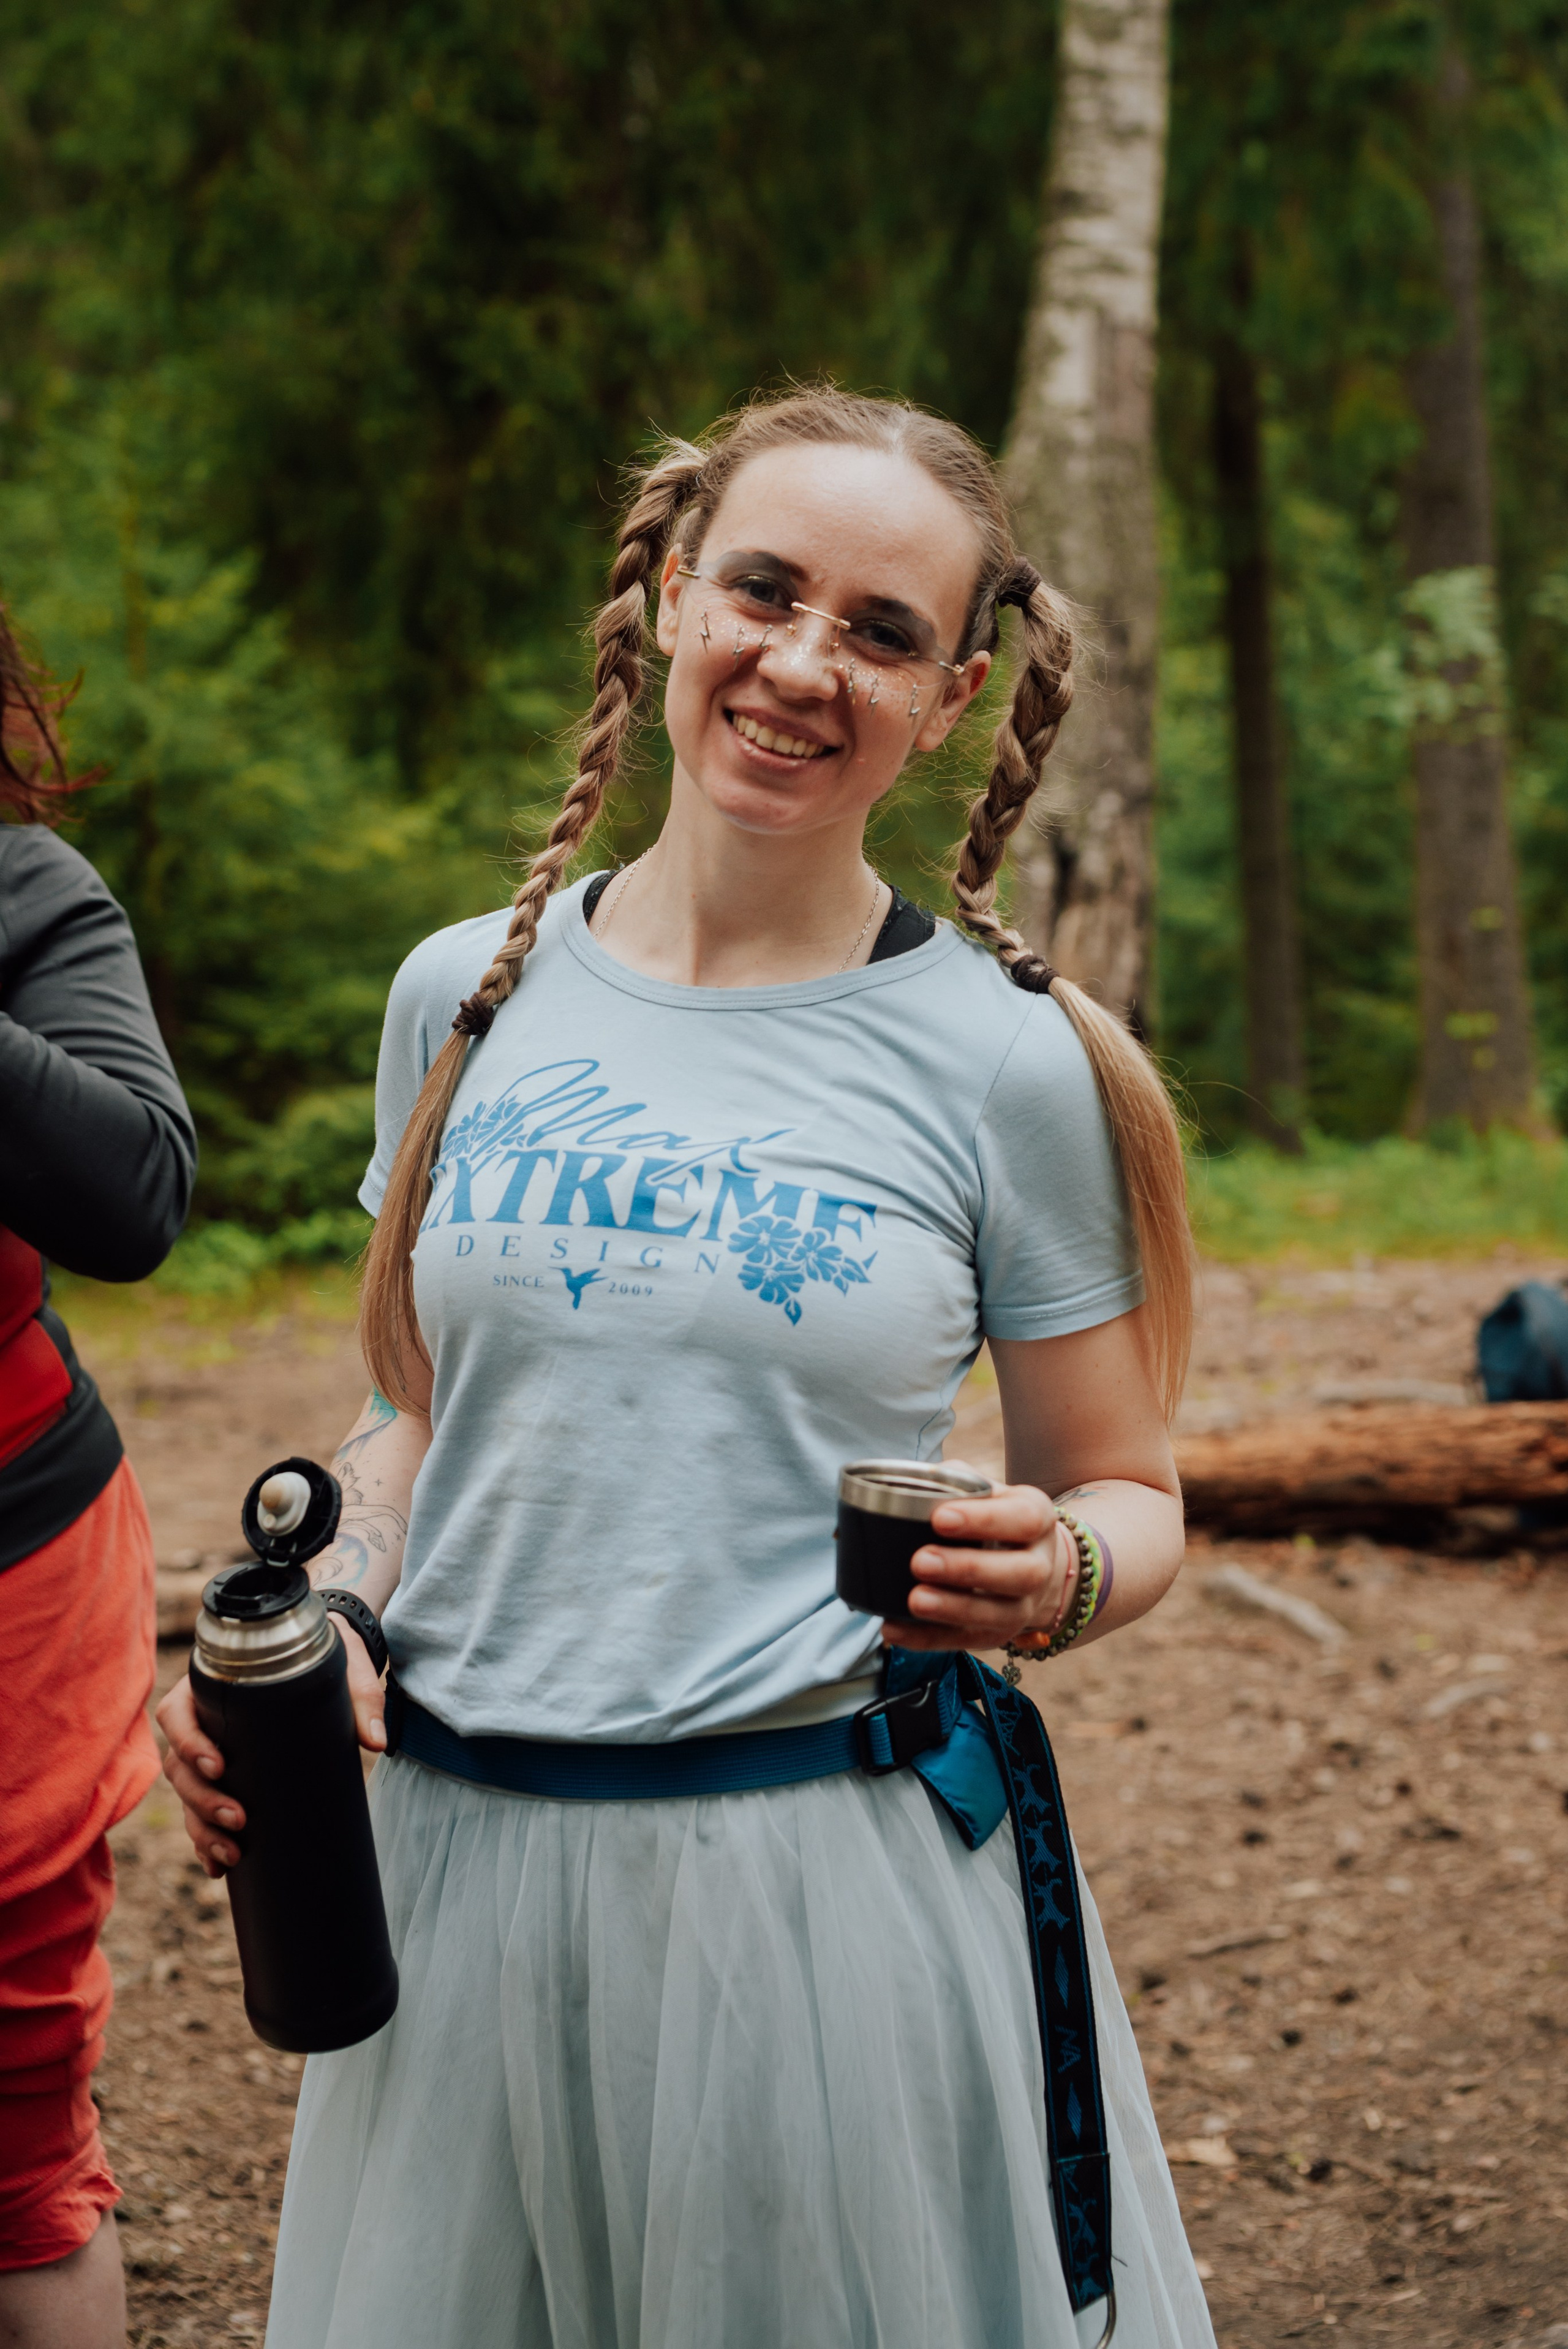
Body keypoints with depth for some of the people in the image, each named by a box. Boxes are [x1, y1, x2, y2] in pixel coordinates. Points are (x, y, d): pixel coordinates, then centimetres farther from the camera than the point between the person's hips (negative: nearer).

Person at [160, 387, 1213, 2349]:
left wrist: (1060, 1573, -19)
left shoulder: (1009, 1063, -5)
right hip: (455, 1855, 3)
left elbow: (1127, 1492, 3)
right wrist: (317, 1622, -3)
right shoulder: (469, 996, 4)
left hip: (841, 1877, -3)